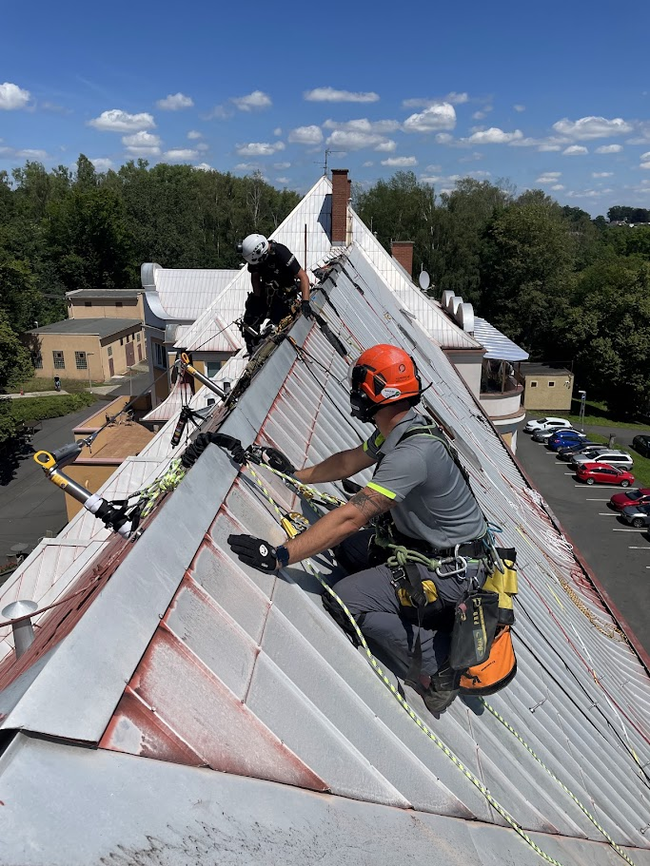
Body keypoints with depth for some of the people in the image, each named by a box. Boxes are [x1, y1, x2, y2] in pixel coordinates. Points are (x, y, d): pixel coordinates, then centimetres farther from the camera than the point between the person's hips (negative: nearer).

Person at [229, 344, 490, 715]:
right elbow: (348, 462, 16)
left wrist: (279, 556, -32)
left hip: (453, 570, -10)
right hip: (424, 544, 10)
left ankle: (438, 667, -2)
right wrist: (298, 474, 26)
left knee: (345, 599, -15)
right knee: (347, 545, 13)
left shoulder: (414, 452, -30)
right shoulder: (397, 430, -1)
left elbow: (351, 517, -34)